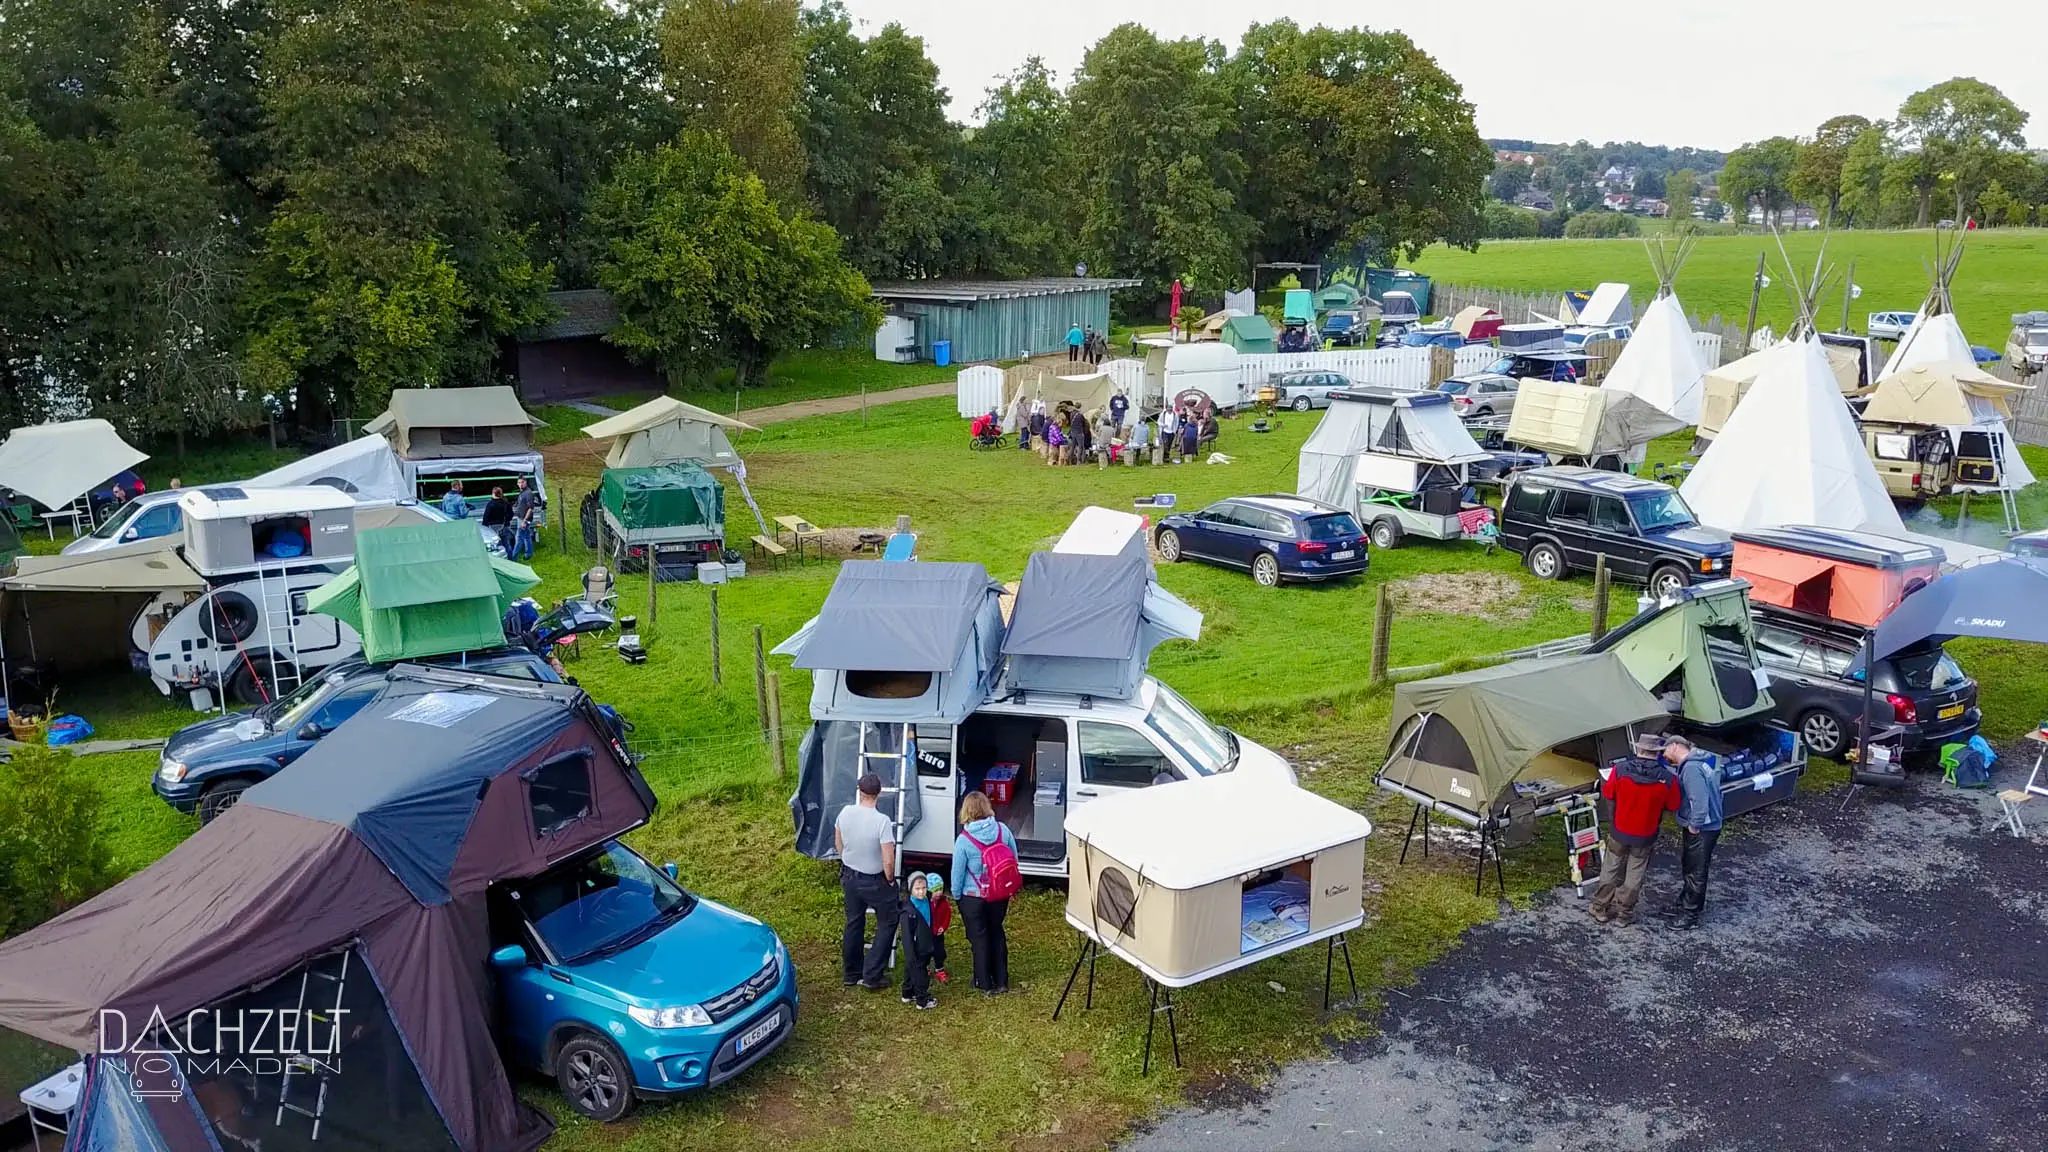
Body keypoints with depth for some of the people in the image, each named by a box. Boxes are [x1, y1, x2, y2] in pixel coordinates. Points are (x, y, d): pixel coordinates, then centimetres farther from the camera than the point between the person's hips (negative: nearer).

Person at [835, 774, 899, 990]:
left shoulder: (845, 812, -11)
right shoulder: (882, 821, -28)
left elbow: (838, 843, 5)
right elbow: (888, 861, -26)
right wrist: (890, 880, -6)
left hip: (849, 877, 5)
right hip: (874, 881, -5)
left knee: (853, 923, 20)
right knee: (887, 923, 13)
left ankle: (851, 973, 33)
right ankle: (872, 976, 12)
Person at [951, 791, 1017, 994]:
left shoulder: (963, 840, -19)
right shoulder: (1003, 830, -9)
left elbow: (957, 871, -10)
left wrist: (956, 894, 7)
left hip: (973, 898, -4)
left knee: (979, 938, 12)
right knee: (997, 933, 20)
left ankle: (985, 983, 23)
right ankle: (1001, 980, 28)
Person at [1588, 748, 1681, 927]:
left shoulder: (1620, 770, -19)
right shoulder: (1668, 779, -18)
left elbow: (1607, 794, -4)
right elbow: (1673, 806, -4)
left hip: (1619, 832, 1)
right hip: (1645, 836, -1)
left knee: (1610, 871, 18)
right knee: (1634, 875, 16)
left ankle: (1601, 909, 29)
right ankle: (1624, 913, 26)